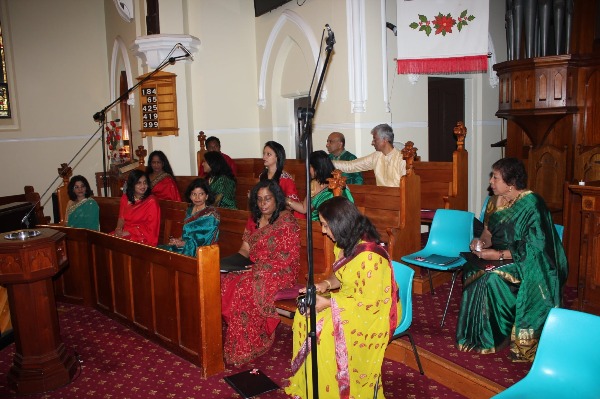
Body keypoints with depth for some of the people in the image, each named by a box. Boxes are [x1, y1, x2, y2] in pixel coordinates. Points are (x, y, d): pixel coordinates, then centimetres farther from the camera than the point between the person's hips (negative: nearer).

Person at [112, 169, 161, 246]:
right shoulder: (125, 198, 7)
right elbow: (121, 218, 13)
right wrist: (118, 229, -9)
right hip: (124, 233, 6)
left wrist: (127, 233, -15)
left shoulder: (151, 201, -11)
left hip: (142, 237, -5)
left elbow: (151, 227, -12)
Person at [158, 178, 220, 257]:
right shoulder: (190, 210, 13)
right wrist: (179, 240, 0)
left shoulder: (212, 214, -11)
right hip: (186, 246, 8)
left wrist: (183, 243, -13)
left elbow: (203, 240, -16)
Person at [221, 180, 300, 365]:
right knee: (223, 282, -18)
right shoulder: (254, 219, 13)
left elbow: (287, 258, -14)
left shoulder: (287, 220, -9)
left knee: (242, 290, -29)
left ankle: (243, 350, -13)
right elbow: (245, 249, 13)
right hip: (254, 270, 7)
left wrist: (258, 267, -19)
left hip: (278, 273, -7)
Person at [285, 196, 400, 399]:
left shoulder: (369, 255, -29)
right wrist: (325, 284, -7)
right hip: (351, 299, 9)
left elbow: (368, 301, -25)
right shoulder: (347, 243, -1)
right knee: (305, 316, -5)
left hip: (374, 312, -9)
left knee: (324, 331, -22)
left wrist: (329, 303, -24)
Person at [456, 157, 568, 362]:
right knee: (471, 269, -19)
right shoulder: (496, 201, 5)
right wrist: (482, 242, -10)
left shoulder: (531, 204, -17)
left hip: (529, 264, -6)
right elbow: (489, 231, 13)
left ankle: (493, 337, -10)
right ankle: (476, 334, -10)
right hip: (502, 257, 7)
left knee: (492, 277, -30)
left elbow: (533, 247, -19)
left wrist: (499, 255, -24)